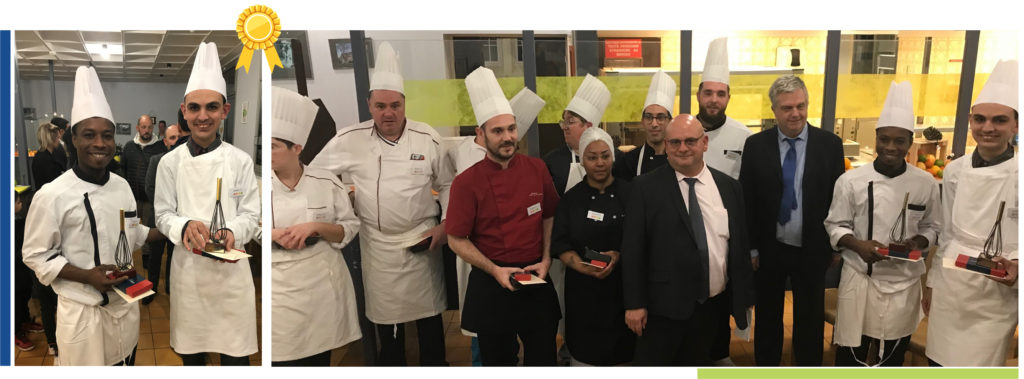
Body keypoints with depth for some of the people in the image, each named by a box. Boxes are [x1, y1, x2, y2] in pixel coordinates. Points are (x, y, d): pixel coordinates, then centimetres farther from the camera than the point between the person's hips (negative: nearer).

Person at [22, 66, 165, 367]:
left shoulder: (122, 186, 3)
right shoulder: (53, 195, -16)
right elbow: (36, 255, -11)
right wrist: (87, 276, -22)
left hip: (126, 305, 6)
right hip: (81, 313, -5)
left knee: (125, 362, 20)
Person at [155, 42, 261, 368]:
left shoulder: (240, 161, -3)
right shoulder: (170, 162, -1)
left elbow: (251, 215, -2)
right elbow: (163, 215, 1)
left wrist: (231, 233, -23)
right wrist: (185, 227, -21)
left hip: (231, 268, -1)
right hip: (187, 267, 1)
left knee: (235, 354, 5)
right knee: (191, 353, 14)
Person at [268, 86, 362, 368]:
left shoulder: (326, 182, -2)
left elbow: (350, 229, 1)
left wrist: (315, 227, -17)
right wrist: (273, 234, -16)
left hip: (323, 285, 0)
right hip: (280, 291, 0)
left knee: (319, 357, 12)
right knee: (280, 358, 2)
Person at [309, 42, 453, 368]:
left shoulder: (427, 138, -4)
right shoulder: (350, 140, -6)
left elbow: (447, 185, 3)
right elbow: (314, 176, 4)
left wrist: (446, 224, -5)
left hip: (422, 241, 0)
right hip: (378, 245, 0)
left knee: (429, 314, 12)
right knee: (386, 317, 13)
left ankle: (434, 363, 30)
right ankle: (391, 364, 31)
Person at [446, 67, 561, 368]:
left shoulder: (537, 169, -2)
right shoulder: (466, 182, -12)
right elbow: (457, 240, -7)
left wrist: (546, 259, -3)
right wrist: (494, 270, -16)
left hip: (537, 282, 3)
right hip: (490, 285, -2)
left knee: (543, 358, 14)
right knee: (497, 359, 14)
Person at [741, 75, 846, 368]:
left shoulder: (830, 144, -5)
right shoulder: (755, 145, -5)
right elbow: (747, 201, -3)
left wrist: (836, 245, 2)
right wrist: (751, 247, -3)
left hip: (812, 250, 0)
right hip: (770, 249, 0)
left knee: (809, 319, 15)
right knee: (767, 316, 17)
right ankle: (765, 364, 35)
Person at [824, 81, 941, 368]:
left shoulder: (925, 183, -2)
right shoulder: (851, 180, -8)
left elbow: (932, 227, 7)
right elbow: (835, 226, -2)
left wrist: (917, 243, -13)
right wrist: (857, 245, -21)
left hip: (904, 284, 2)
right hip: (860, 280, -2)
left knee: (893, 354, 16)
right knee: (851, 352, 7)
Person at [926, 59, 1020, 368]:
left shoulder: (1016, 174, -11)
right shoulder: (954, 171, 2)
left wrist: (1016, 267, -26)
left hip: (995, 297, -4)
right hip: (949, 288, 4)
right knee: (939, 362, 13)